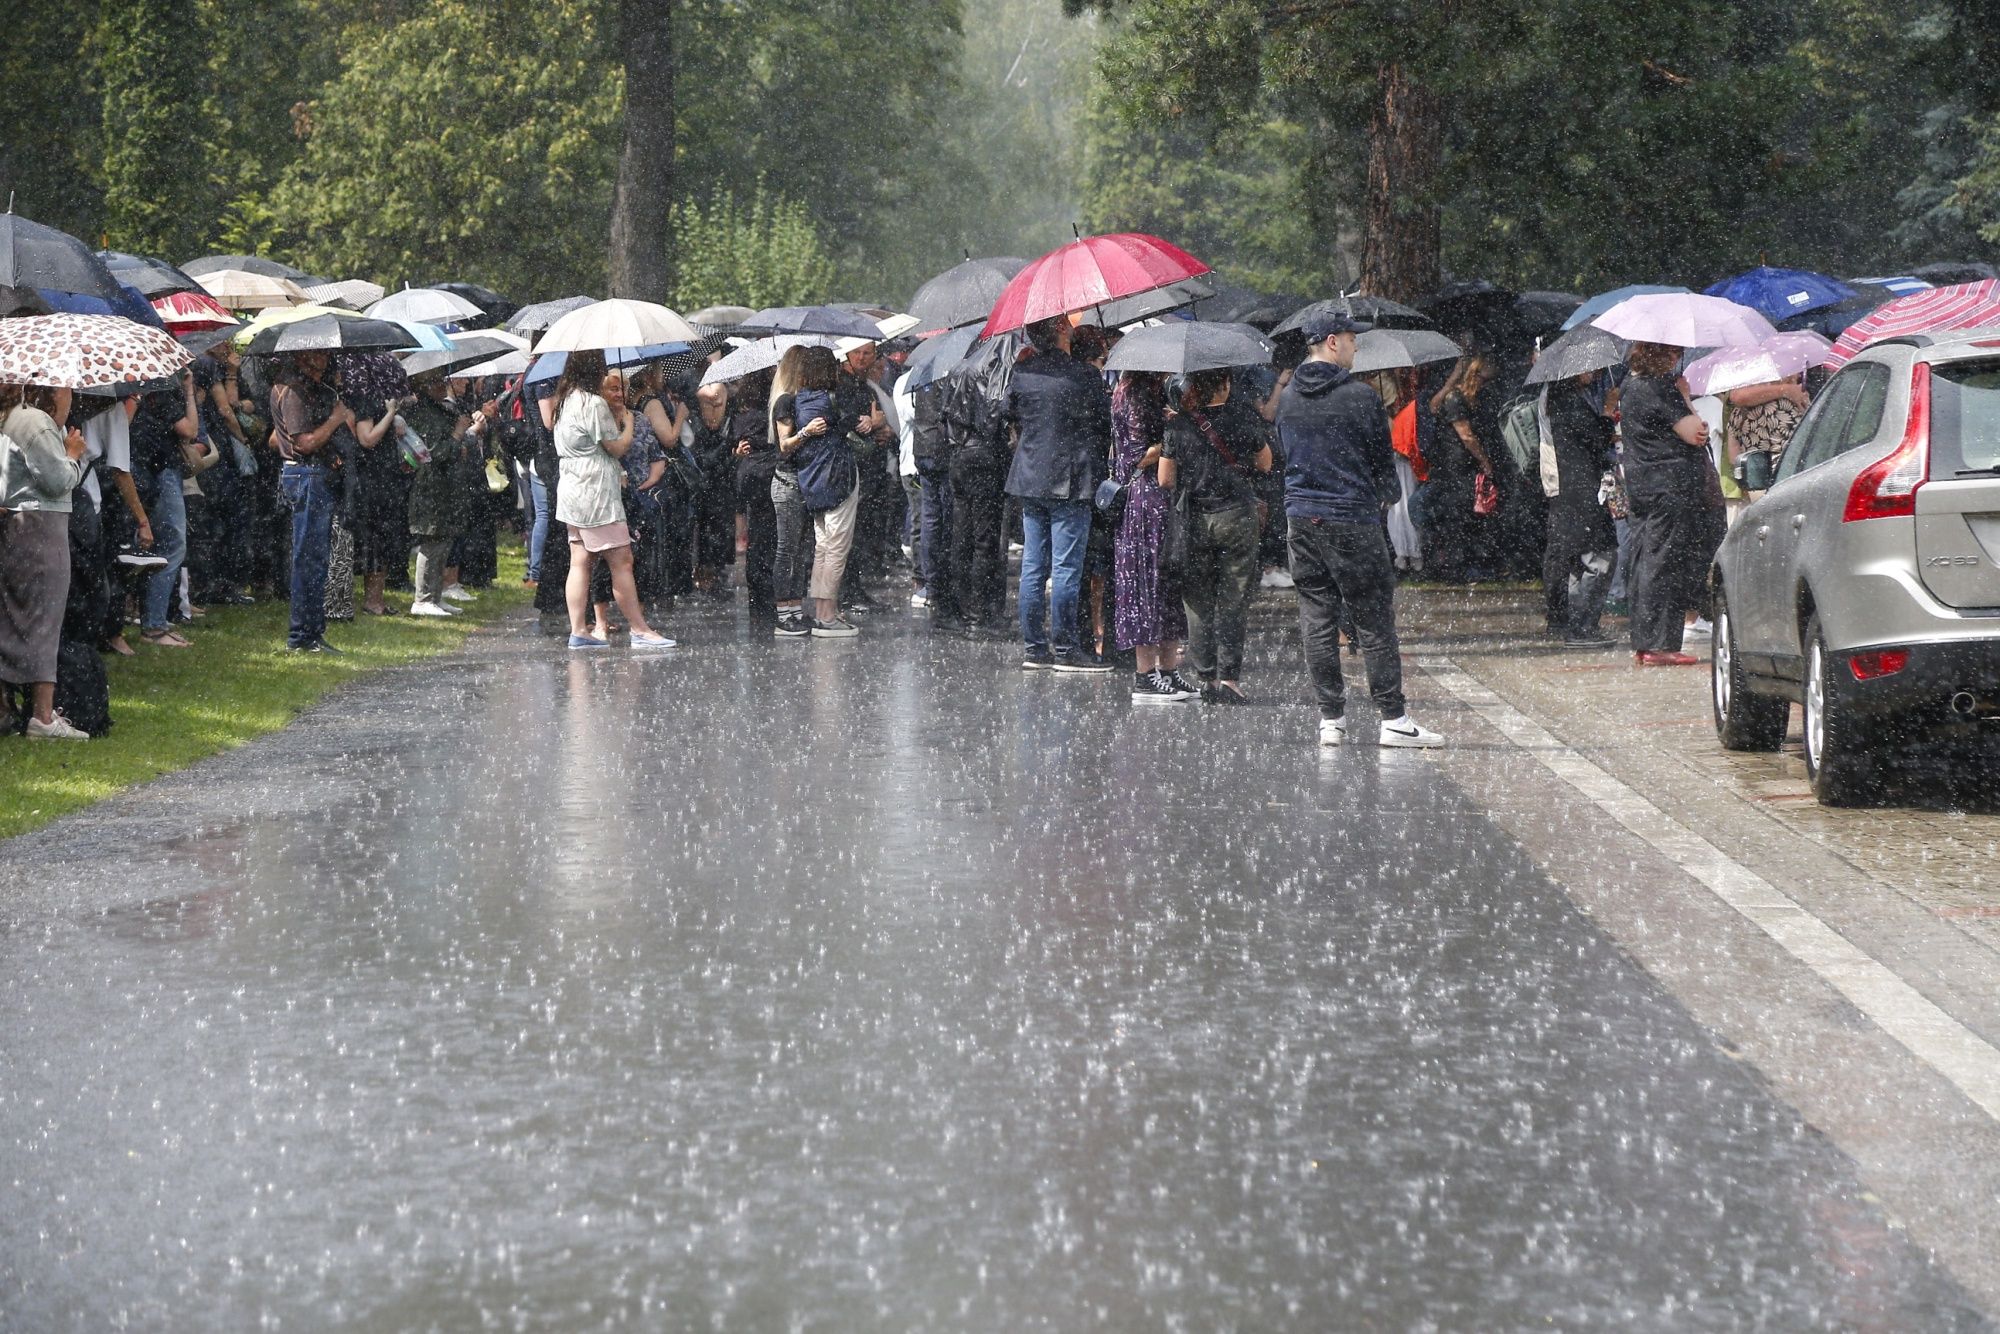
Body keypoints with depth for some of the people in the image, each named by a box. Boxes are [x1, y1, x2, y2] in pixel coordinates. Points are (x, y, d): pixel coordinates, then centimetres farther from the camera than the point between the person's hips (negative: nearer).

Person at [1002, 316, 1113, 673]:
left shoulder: (1021, 373, 2)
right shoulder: (1084, 376, -13)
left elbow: (1007, 414, 17)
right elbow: (1107, 422, -4)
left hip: (1028, 479, 5)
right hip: (1069, 482, -5)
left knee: (1032, 567, 10)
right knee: (1066, 569, -2)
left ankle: (1033, 647, 12)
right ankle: (1065, 648, 0)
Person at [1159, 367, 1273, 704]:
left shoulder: (1177, 425, -3)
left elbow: (1165, 480, -1)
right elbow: (1265, 464, 7)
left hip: (1193, 521, 1)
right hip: (1236, 516, -1)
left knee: (1198, 602, 9)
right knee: (1233, 602, 4)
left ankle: (1207, 677, 8)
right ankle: (1229, 676, -2)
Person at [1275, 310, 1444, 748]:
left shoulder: (1287, 398, 6)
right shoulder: (1360, 397, -10)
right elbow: (1383, 459, -2)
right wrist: (1389, 494, 18)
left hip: (1301, 517, 5)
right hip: (1352, 519, -5)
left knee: (1317, 620, 8)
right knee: (1374, 621, 0)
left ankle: (1331, 718, 9)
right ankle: (1392, 719, 0)